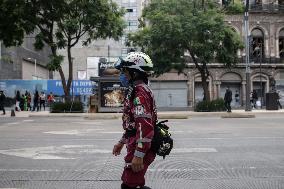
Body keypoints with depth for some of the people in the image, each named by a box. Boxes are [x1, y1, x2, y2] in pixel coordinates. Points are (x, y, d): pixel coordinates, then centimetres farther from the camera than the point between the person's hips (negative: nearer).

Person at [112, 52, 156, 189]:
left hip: (140, 149, -11)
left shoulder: (140, 92, -18)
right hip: (136, 145, 11)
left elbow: (145, 126, -27)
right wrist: (121, 142, 28)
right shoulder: (136, 91, 16)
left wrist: (138, 155, -29)